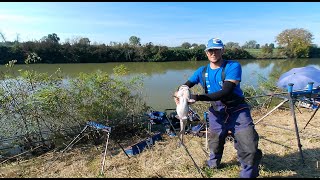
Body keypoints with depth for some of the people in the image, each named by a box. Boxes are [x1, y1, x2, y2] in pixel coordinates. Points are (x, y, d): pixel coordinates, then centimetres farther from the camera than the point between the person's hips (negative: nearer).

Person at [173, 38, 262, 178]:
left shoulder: (233, 66, -14)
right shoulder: (202, 71, 0)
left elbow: (225, 92, -26)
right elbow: (185, 86, 4)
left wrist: (198, 97, -33)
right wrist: (178, 94, -21)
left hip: (238, 112, -3)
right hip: (217, 113, 4)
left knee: (250, 150, -10)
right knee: (215, 144, 19)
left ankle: (248, 174, 21)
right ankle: (213, 163, 53)